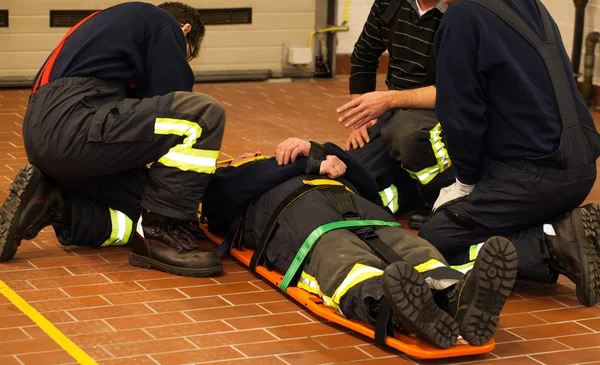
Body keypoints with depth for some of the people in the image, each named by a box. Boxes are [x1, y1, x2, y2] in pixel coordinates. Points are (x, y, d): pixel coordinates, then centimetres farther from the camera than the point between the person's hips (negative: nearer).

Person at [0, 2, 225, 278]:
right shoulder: (162, 23, 9)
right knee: (205, 113, -10)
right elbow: (173, 107, 4)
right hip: (73, 124, -9)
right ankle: (160, 232, -7)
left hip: (44, 132, 10)